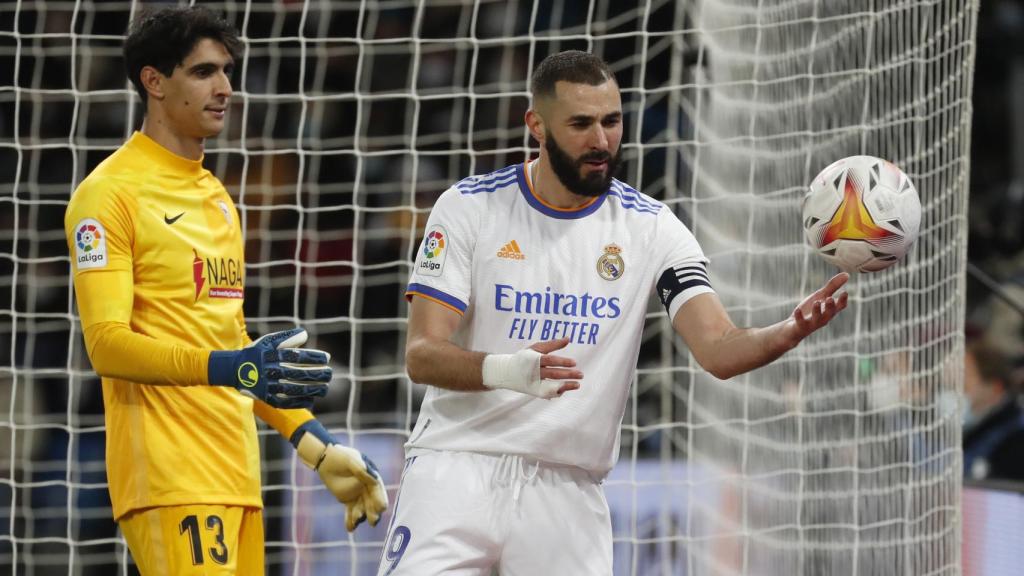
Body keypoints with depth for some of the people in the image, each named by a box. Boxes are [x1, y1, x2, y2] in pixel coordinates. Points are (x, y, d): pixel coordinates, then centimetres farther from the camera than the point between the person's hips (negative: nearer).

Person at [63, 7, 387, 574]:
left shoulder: (217, 198, 21)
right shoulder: (110, 193, -5)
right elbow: (107, 343, -15)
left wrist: (316, 445, 20)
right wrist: (230, 368, -27)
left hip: (237, 477, 8)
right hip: (169, 480, -8)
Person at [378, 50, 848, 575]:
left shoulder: (650, 228, 2)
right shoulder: (469, 207, -2)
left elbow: (718, 350, -9)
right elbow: (421, 355, -8)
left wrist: (791, 332, -31)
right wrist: (507, 370, -29)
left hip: (567, 489, 2)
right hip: (457, 469, -2)